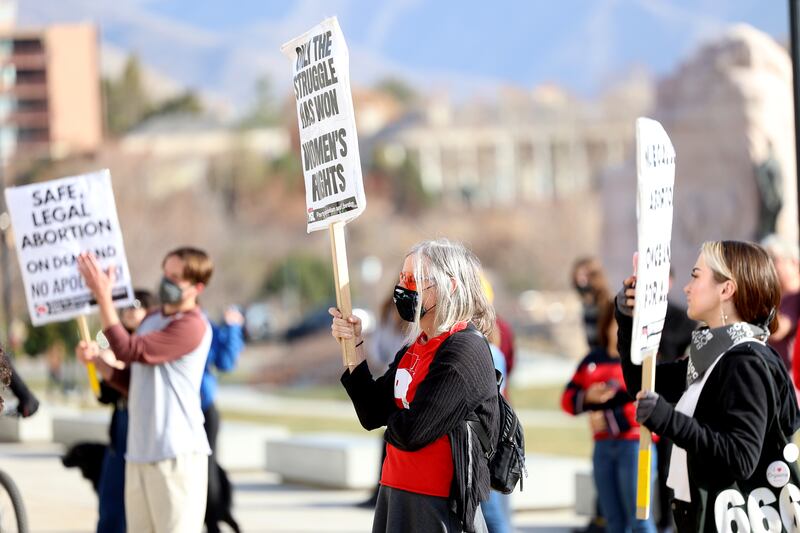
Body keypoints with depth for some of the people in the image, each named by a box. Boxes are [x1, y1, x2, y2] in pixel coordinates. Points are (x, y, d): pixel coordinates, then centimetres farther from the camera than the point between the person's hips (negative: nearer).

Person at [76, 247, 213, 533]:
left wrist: (103, 296, -19)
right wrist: (97, 359, 4)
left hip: (177, 455, -9)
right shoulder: (151, 320, 18)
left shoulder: (191, 326, -13)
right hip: (140, 452, 9)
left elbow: (128, 349, -21)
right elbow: (129, 381, 21)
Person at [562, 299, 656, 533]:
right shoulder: (593, 360, 12)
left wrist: (609, 420, -15)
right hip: (603, 445, 6)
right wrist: (588, 397, -10)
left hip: (634, 443, -6)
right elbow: (568, 400, 11)